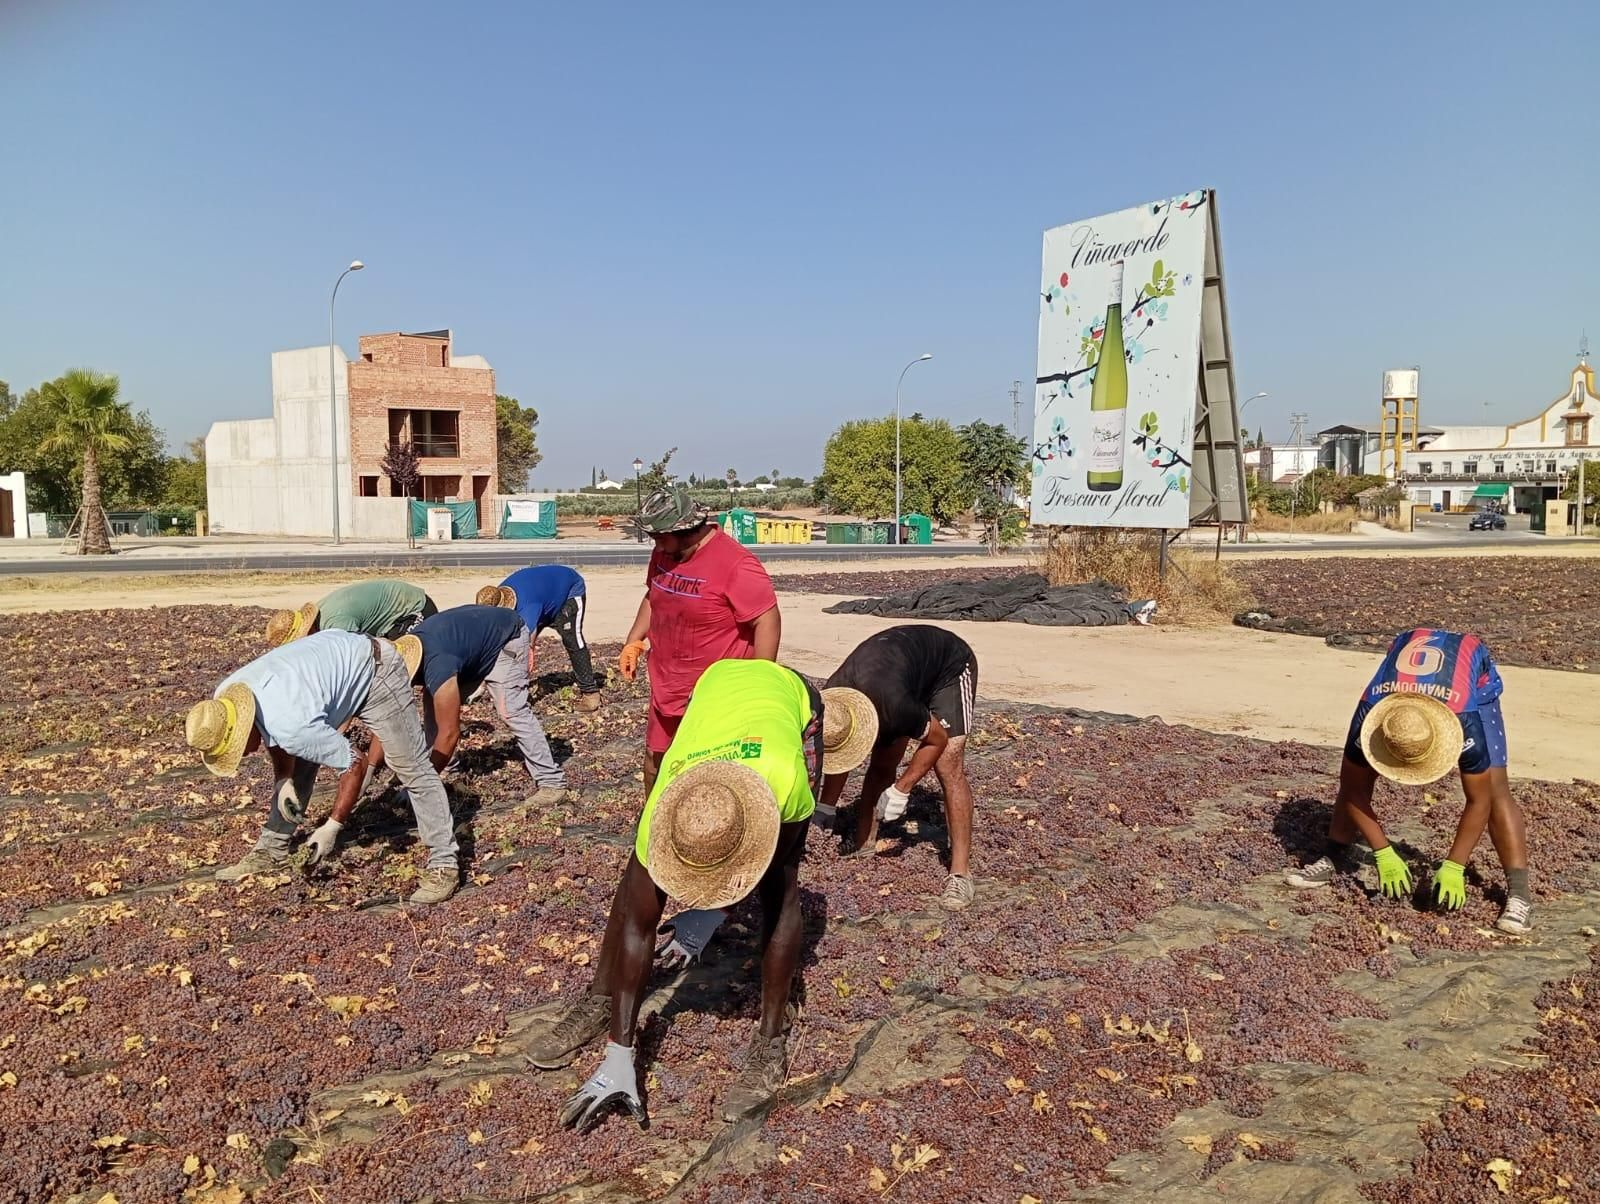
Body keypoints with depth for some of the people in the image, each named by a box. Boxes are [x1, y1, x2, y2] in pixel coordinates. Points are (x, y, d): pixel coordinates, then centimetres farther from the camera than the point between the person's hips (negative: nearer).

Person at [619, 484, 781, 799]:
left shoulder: (736, 564, -23)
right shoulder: (664, 553, 2)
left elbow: (768, 621, -23)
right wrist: (633, 642, 10)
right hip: (667, 689, 8)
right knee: (655, 757, 21)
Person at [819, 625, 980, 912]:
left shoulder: (892, 705, -42)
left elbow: (938, 739, -22)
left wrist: (901, 791, -20)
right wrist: (824, 811, -6)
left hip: (950, 665, -6)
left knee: (948, 767, -17)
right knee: (882, 763, 3)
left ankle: (960, 872, -16)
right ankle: (863, 840, 18)